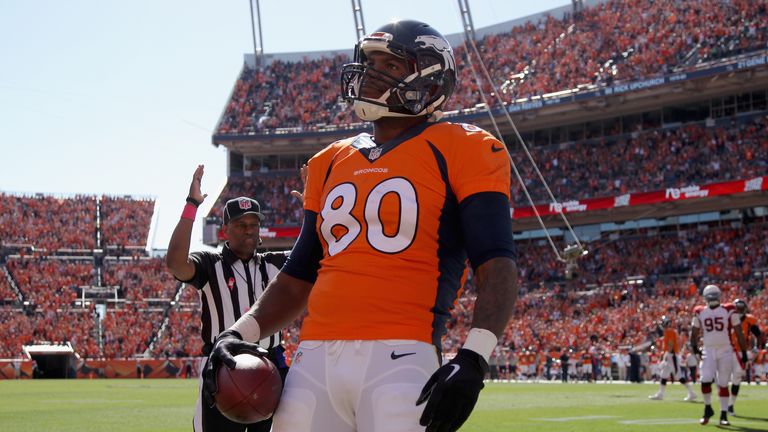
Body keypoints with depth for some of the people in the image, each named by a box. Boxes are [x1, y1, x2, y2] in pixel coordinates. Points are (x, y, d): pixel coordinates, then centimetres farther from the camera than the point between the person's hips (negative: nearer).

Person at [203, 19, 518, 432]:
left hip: (400, 360, -5)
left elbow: (496, 264, -6)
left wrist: (473, 359, -19)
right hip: (315, 359, 5)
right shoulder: (329, 163, 19)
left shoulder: (461, 151, 3)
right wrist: (242, 332, 9)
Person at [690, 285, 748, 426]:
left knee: (723, 384, 2)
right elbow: (694, 332, 13)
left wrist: (744, 352, 0)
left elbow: (738, 333, 1)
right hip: (708, 352, 1)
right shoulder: (700, 312, 4)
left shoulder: (729, 311, -2)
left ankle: (723, 415, 11)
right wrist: (694, 346, -5)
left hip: (725, 352, -1)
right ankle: (708, 408, 8)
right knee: (706, 380, -14)